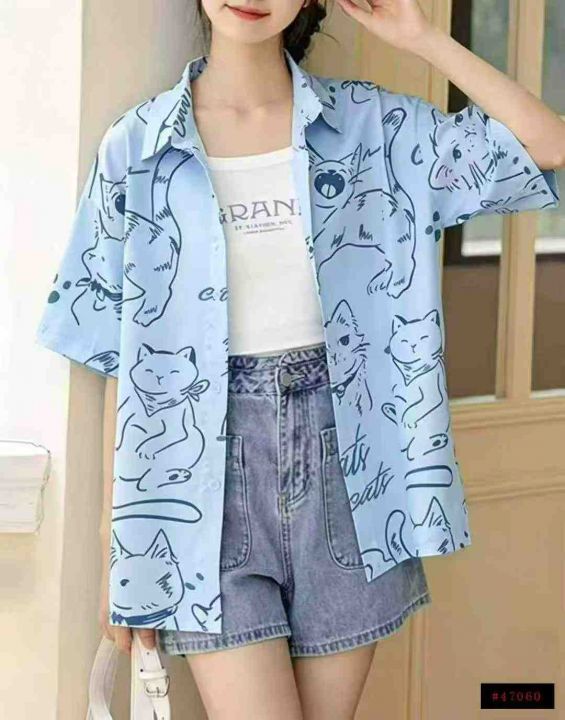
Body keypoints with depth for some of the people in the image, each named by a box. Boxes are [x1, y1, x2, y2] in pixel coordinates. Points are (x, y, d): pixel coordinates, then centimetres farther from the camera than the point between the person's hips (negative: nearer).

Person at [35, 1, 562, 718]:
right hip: (212, 464, -2)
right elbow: (121, 358, 1)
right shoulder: (136, 147, 0)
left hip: (345, 460, 2)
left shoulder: (370, 123, 4)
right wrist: (115, 542, 0)